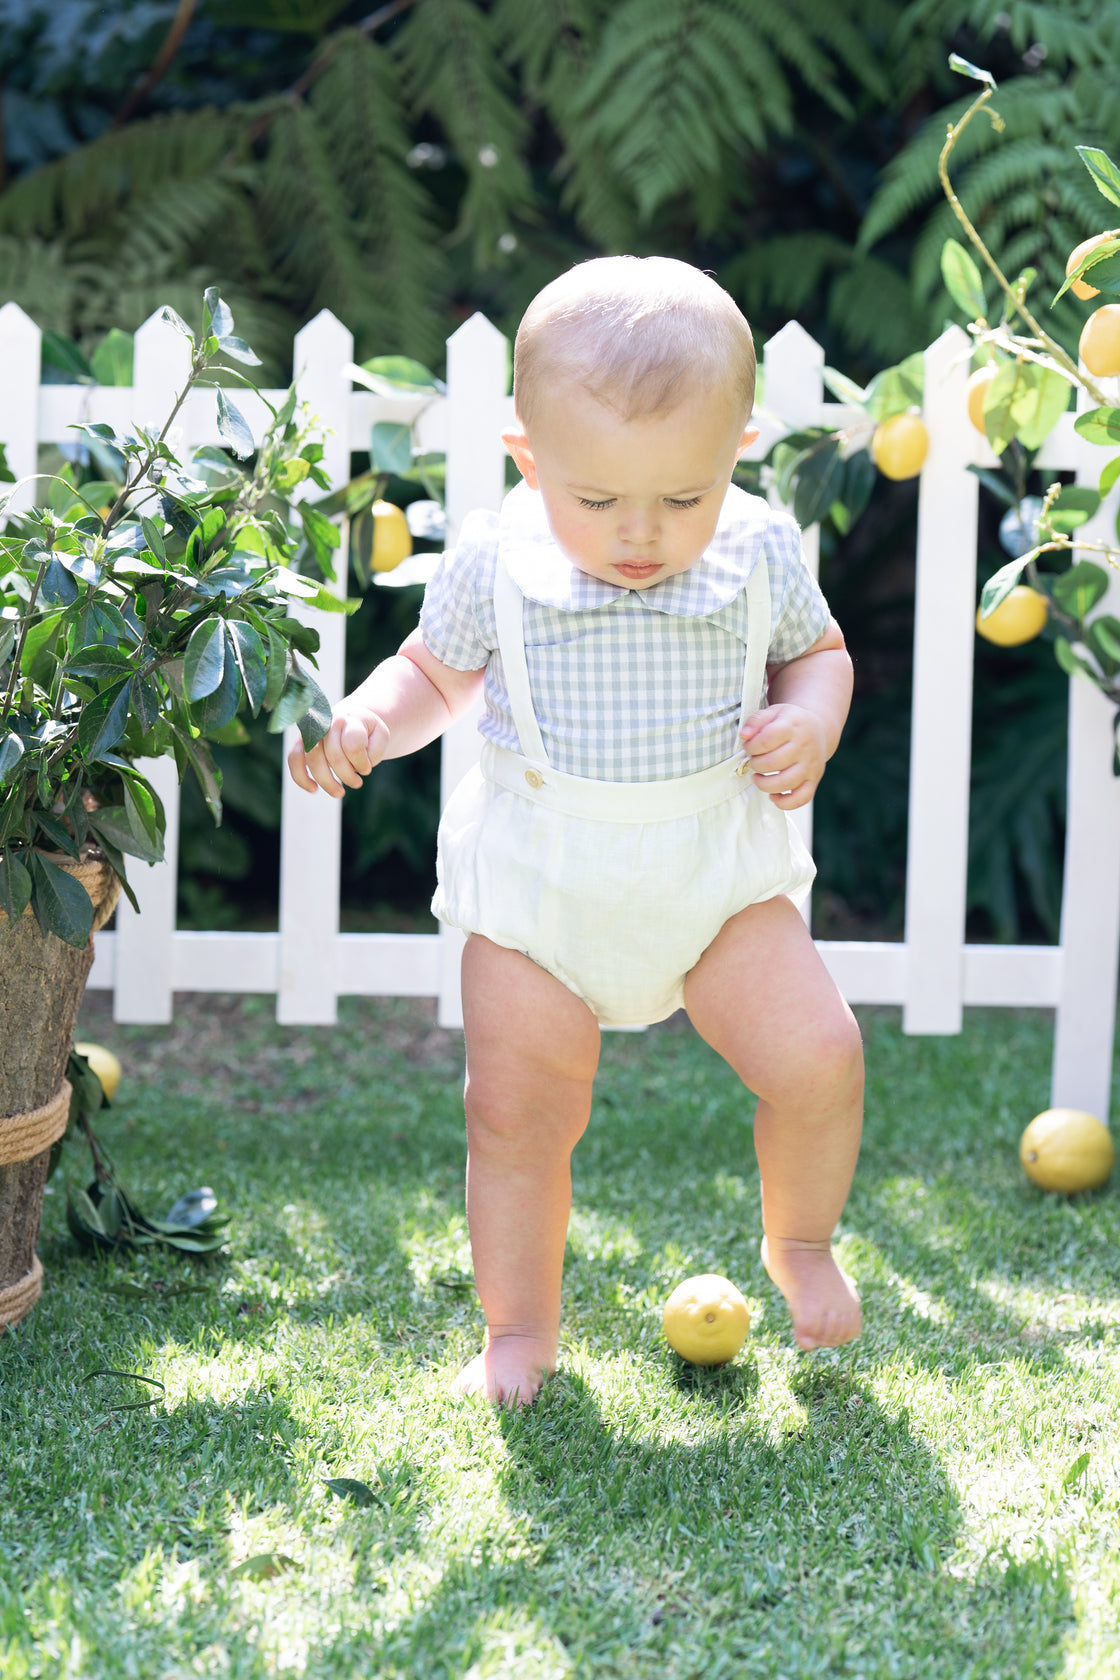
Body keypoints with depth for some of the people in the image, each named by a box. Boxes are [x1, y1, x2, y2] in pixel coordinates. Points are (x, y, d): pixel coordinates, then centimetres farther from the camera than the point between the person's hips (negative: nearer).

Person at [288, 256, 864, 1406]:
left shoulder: (758, 554, -10)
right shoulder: (495, 561, -13)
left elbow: (817, 651, 9)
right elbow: (436, 670, 6)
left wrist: (813, 721, -12)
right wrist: (366, 722, -14)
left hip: (718, 872, 1)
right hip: (538, 880, 0)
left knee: (817, 1055, -9)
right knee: (516, 1114, 3)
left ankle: (799, 1245, 20)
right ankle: (519, 1331, 24)